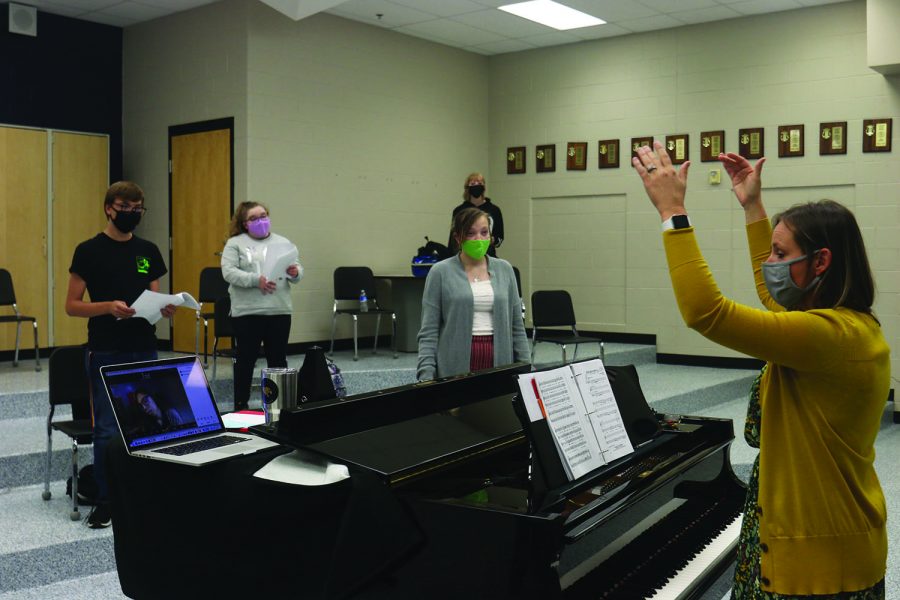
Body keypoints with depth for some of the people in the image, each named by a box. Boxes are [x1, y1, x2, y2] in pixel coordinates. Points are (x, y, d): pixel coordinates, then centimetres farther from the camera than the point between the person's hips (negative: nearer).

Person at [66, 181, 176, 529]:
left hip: (145, 352, 4)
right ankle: (105, 501, 13)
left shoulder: (149, 251, 9)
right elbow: (72, 306, -3)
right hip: (106, 355, -3)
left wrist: (166, 308, -8)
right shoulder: (89, 251, -2)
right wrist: (109, 307, -19)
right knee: (108, 431, 0)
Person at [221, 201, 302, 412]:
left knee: (278, 360, 9)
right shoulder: (235, 243, 2)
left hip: (279, 310, 3)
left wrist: (295, 273, -13)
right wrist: (256, 280, -20)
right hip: (246, 312, -3)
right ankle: (241, 405, 15)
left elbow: (298, 271, 10)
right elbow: (229, 272, -9)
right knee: (245, 359, 5)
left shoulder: (284, 243, 12)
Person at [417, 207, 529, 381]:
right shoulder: (440, 272, -1)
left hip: (499, 362, 3)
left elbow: (517, 326, 11)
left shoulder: (504, 270, 9)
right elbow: (429, 331, -4)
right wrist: (426, 375, -13)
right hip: (456, 367, -2)